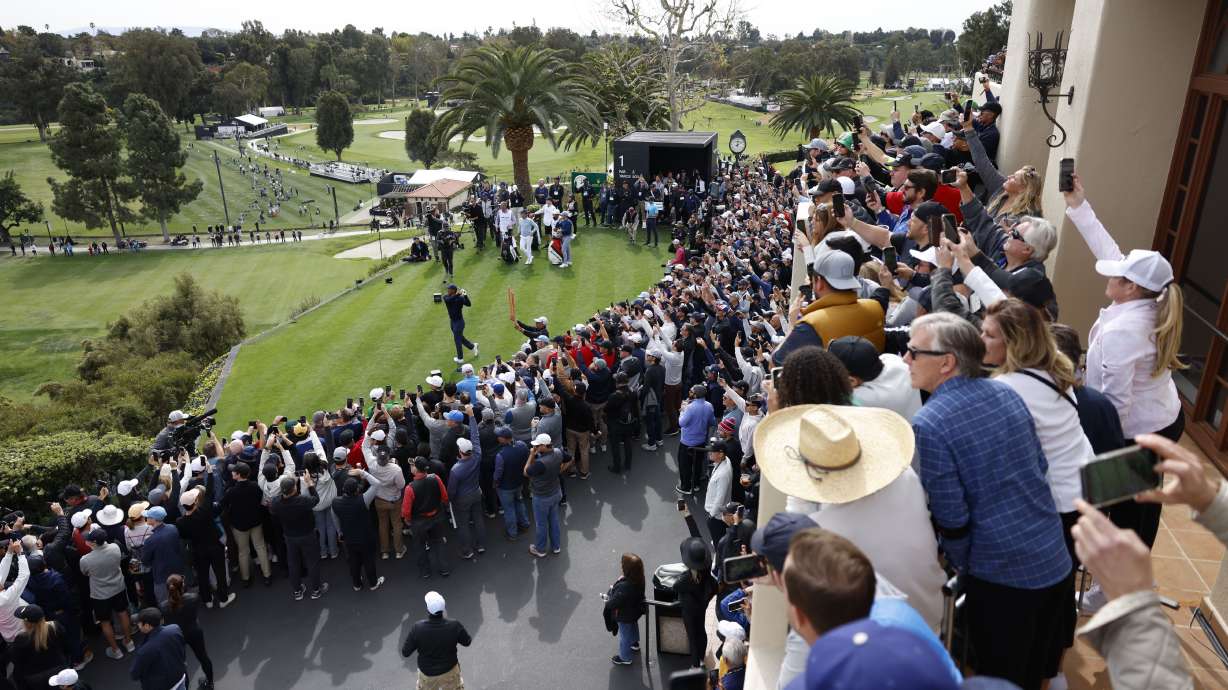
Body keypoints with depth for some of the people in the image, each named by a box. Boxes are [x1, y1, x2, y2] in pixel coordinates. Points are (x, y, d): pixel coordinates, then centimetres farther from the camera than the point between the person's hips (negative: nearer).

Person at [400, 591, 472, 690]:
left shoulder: (417, 628, -31)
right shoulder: (454, 626, -30)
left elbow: (405, 653, -17)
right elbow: (467, 642, -11)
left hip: (427, 673, 0)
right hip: (450, 671, 0)